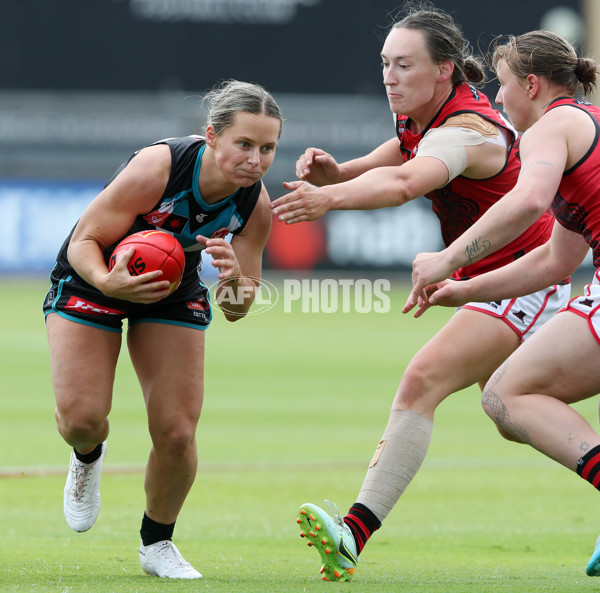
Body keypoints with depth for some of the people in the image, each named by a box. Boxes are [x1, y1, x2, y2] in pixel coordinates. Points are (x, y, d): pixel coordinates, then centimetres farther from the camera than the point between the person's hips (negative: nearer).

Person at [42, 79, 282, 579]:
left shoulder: (256, 205, -20)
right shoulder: (157, 168, -34)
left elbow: (237, 310, -12)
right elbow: (84, 240, -24)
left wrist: (233, 281, -36)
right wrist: (108, 281, -46)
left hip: (175, 292, 3)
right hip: (92, 280, -3)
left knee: (177, 434, -9)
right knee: (81, 417, -16)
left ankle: (157, 544, 17)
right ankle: (89, 458, 24)